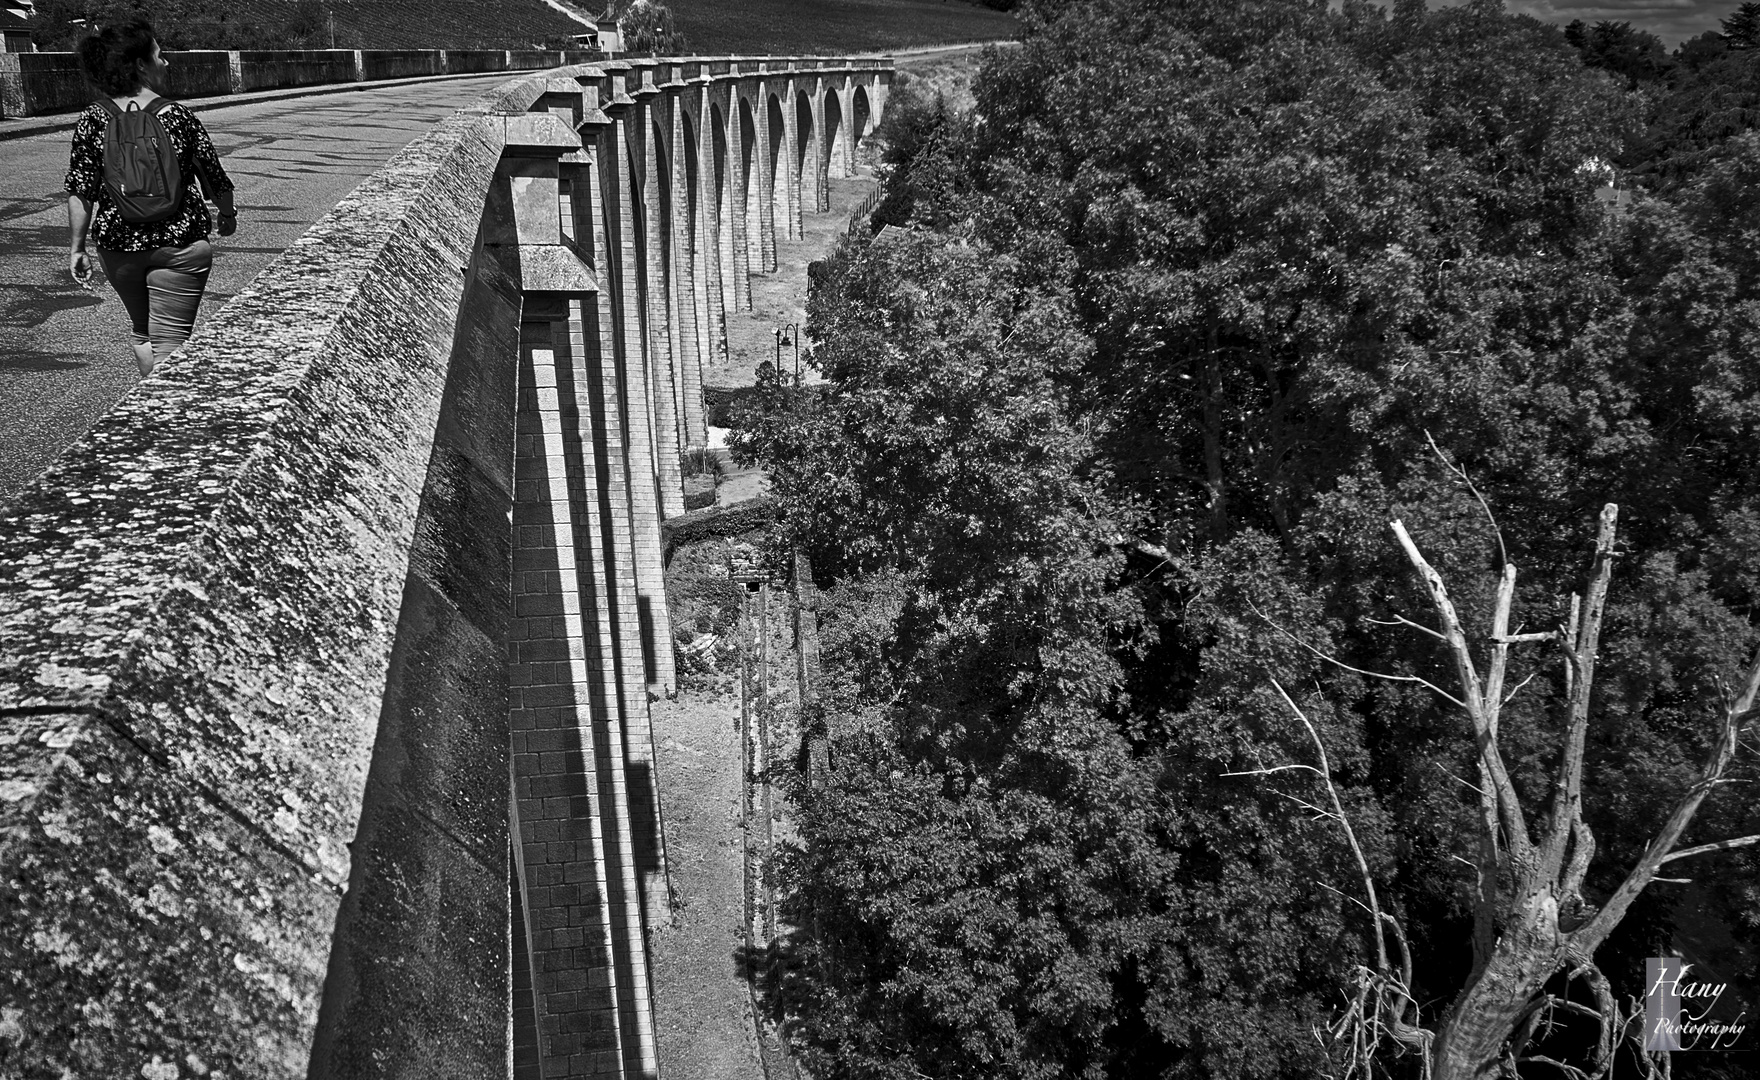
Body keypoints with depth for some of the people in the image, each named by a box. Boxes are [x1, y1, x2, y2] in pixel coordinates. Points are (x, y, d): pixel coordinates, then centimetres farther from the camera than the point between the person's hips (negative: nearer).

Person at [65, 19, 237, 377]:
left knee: (142, 332, 22)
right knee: (170, 342, -2)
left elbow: (80, 192, -4)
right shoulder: (177, 116, -8)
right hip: (177, 246, -3)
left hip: (118, 248, 3)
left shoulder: (93, 120, -2)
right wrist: (228, 215, 18)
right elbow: (215, 179, -1)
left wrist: (77, 247, 5)